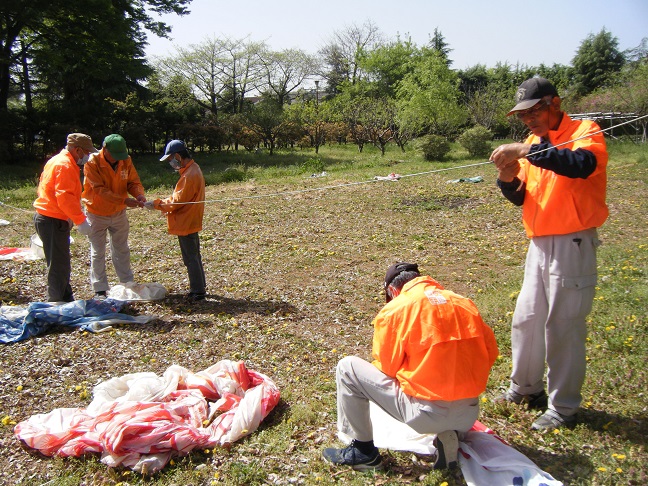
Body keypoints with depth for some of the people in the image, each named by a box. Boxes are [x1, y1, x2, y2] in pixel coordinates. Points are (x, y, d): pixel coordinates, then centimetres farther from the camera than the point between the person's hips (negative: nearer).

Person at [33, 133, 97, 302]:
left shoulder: (57, 161, 16)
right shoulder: (65, 165, -16)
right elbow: (65, 197, -25)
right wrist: (80, 220, -23)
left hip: (45, 217, 11)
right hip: (53, 221, -11)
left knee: (62, 263, 18)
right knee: (58, 265, -3)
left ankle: (67, 299, 29)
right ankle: (56, 304, 4)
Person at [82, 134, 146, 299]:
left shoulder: (126, 161, -9)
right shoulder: (92, 163, -23)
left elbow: (133, 182, -5)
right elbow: (100, 190, -29)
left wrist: (139, 194, -28)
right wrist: (124, 200, -39)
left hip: (119, 213, 4)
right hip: (97, 214, -4)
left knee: (122, 250, 16)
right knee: (97, 253, 4)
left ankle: (128, 284, 28)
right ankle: (100, 290, 12)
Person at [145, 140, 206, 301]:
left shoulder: (189, 175, -22)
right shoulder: (192, 169, 10)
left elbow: (177, 200, -20)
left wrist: (157, 204, -11)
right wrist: (162, 203, 6)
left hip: (185, 224, -10)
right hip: (191, 222, 10)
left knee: (190, 258, -2)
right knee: (194, 256, 18)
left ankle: (197, 291, 6)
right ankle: (199, 287, 28)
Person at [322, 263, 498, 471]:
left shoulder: (394, 310, -6)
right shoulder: (465, 303, 8)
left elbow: (384, 367, 0)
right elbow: (490, 351, 12)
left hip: (427, 414, -5)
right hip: (469, 416, 6)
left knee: (347, 368, 7)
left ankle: (362, 451, 14)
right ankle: (448, 435, 13)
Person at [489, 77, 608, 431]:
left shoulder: (584, 132, -7)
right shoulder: (534, 143, 14)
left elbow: (583, 164, -30)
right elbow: (520, 198, 13)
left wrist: (527, 151, -32)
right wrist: (509, 178, -8)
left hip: (572, 245, -7)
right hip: (539, 244, 7)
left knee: (563, 327, -1)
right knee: (525, 321, 14)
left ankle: (563, 408, 14)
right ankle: (525, 389, 32)